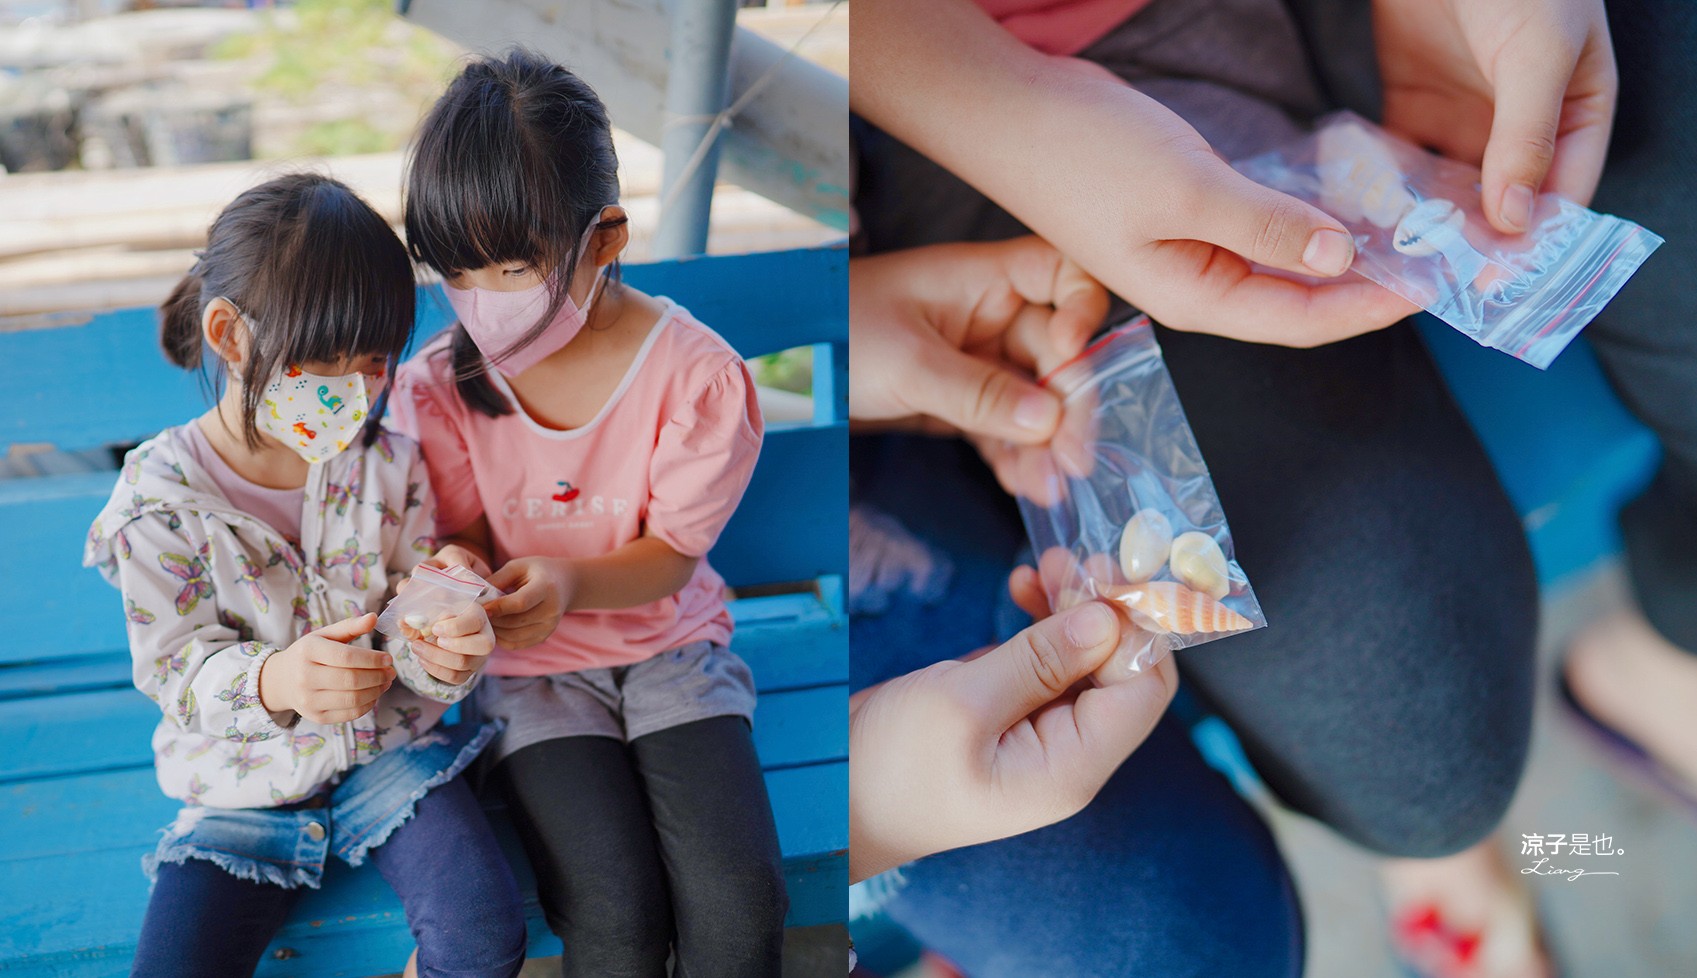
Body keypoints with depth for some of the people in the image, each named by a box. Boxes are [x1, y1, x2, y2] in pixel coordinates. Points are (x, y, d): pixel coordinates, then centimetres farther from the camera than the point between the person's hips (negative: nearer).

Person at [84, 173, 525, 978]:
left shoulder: (389, 466, -3)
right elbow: (176, 665, -13)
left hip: (389, 751, 1)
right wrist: (275, 680, -35)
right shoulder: (160, 493, -12)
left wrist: (441, 651, -25)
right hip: (243, 784, -1)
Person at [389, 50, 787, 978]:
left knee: (739, 902, -20)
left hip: (667, 645, 0)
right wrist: (461, 578, -24)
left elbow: (671, 554, -7)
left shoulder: (695, 369, -12)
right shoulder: (438, 383, -7)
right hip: (531, 669, 0)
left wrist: (571, 581, -28)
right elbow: (466, 533, 2)